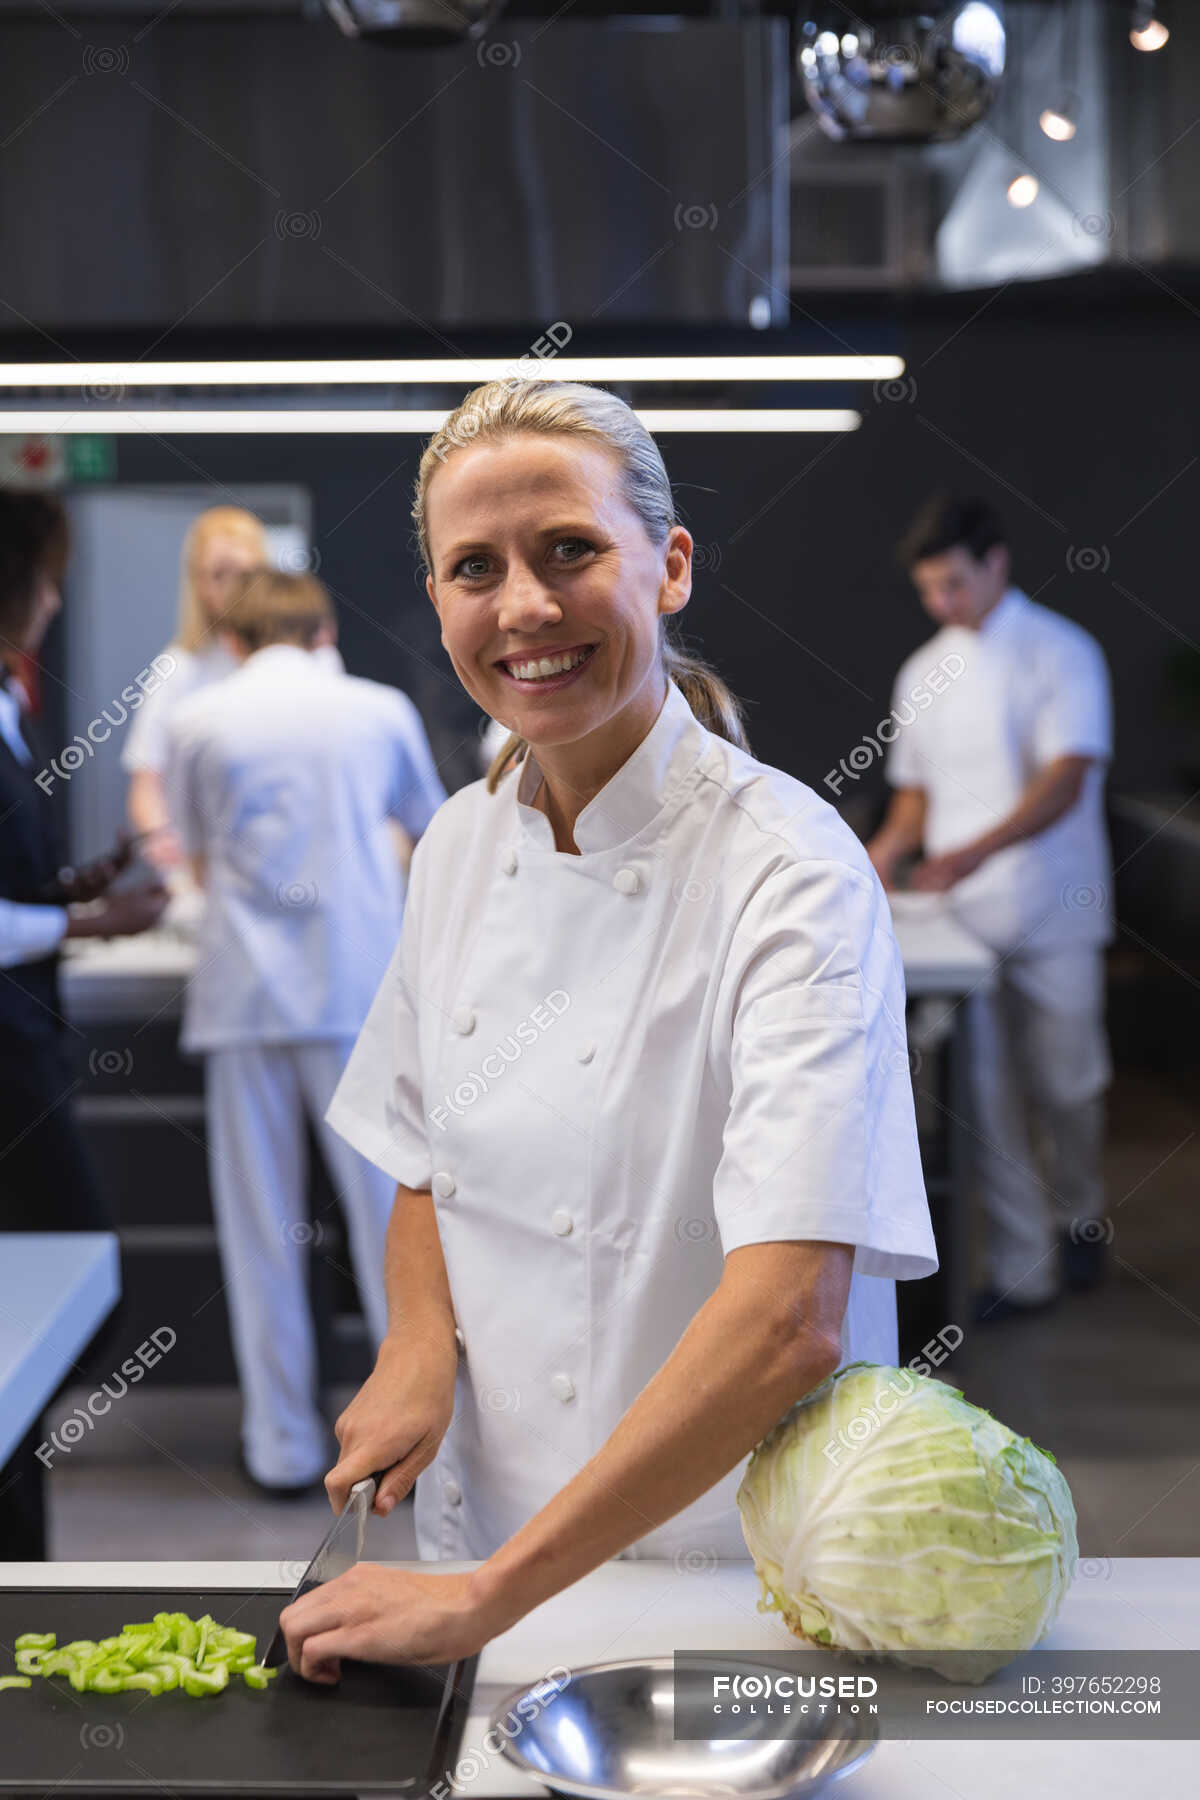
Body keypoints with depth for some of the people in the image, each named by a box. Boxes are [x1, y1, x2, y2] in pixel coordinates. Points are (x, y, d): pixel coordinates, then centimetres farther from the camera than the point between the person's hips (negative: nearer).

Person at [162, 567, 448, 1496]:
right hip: (362, 989, 0)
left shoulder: (197, 720, 4)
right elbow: (428, 820, 24)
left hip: (244, 993, 0)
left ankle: (283, 1443, 12)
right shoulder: (381, 709, 5)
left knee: (261, 1223, 7)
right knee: (391, 1213, 5)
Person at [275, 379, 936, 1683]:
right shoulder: (462, 844, -1)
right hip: (478, 1527, 5)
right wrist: (420, 1342, -9)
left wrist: (487, 1598, -31)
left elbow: (790, 1320, -29)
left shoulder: (790, 872, -21)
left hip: (726, 1561, -5)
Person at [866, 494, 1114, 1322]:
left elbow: (1065, 779, -18)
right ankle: (1023, 1267, 8)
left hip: (1053, 915, -4)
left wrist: (977, 850, -31)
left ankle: (1078, 1219, 32)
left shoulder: (1062, 653, -6)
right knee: (985, 1093, 0)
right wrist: (889, 847, -3)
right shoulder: (924, 673, 10)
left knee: (1064, 1083, 6)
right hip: (962, 919, 4)